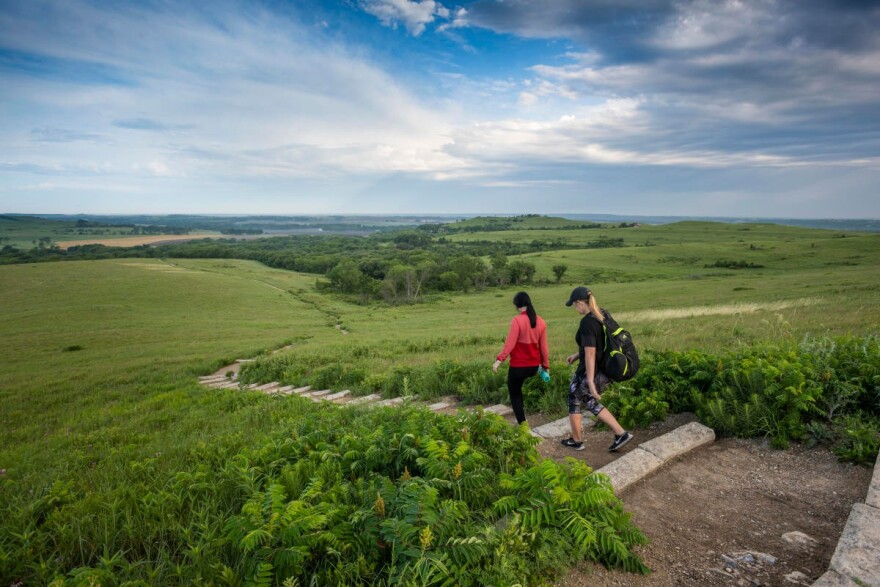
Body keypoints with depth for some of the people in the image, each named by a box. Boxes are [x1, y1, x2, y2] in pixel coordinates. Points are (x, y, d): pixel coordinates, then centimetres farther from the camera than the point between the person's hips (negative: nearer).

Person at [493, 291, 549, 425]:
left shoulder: (517, 320, -17)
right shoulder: (541, 321, 1)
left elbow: (510, 343, -20)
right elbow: (543, 346, 6)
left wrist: (499, 360, -17)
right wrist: (546, 365, 14)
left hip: (518, 365, -6)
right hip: (534, 366, 6)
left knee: (514, 394, 11)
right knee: (517, 389, 30)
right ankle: (521, 417, 33)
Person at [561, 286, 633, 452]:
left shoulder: (587, 322, -25)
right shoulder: (602, 315, 3)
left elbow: (590, 353, -27)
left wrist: (590, 382, -25)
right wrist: (577, 355, 23)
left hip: (590, 372, -8)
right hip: (605, 371, 9)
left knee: (573, 402, 17)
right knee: (590, 403, 27)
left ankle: (576, 441, 33)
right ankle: (621, 434, 22)